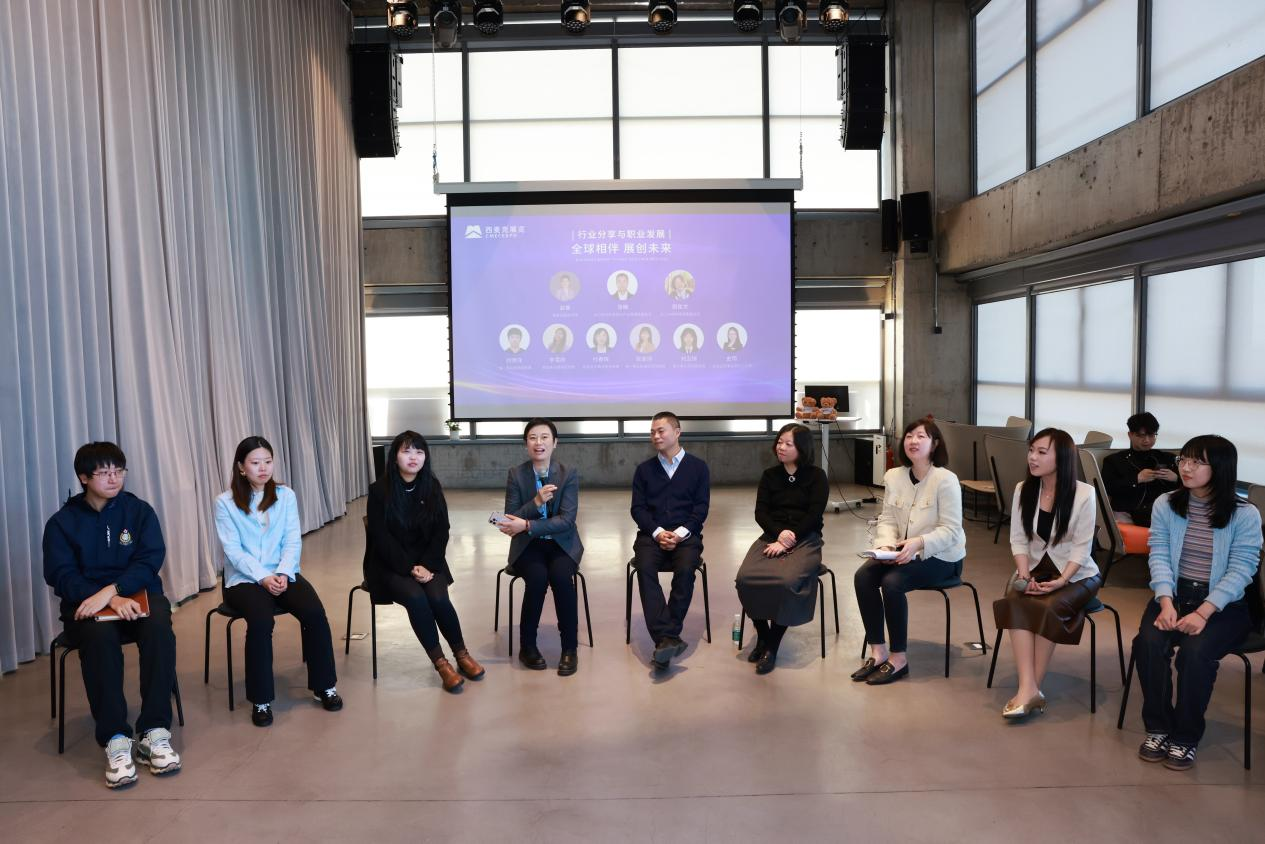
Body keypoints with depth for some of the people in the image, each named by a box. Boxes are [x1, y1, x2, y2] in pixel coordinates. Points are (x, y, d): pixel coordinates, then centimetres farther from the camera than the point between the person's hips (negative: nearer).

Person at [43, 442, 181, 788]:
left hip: (139, 594, 1)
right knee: (99, 636, -35)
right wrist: (112, 601, -23)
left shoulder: (139, 510, 5)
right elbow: (61, 576, -7)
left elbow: (150, 560, -6)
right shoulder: (62, 522, 4)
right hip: (86, 604, 0)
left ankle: (155, 733, -32)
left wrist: (110, 591, -24)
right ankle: (115, 740, -33)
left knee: (159, 626, -33)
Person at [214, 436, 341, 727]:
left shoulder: (286, 495, 6)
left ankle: (323, 686, -5)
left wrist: (283, 574, -17)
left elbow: (293, 541, 0)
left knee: (315, 612, -23)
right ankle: (261, 700, -16)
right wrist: (263, 578, -21)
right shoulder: (225, 503, -2)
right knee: (261, 620, -32)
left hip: (283, 574, 3)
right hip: (244, 578, -2)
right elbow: (233, 550, -9)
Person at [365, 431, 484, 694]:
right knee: (416, 598, -29)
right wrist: (410, 568, -19)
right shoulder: (380, 490, -8)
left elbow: (441, 532, 0)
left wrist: (425, 565, -14)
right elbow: (381, 538, -12)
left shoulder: (432, 487, 1)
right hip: (390, 565, -2)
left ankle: (461, 655, -6)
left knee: (438, 597, -25)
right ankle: (441, 663, -17)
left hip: (427, 561, 2)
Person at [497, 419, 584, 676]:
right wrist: (536, 502, -23)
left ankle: (570, 647, -15)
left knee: (561, 576, -31)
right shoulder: (516, 474, -2)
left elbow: (567, 520, -15)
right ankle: (527, 645, -9)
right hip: (528, 546, 0)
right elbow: (510, 522, -6)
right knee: (537, 578, -30)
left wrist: (526, 525, -26)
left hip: (561, 544, 0)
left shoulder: (569, 475, -5)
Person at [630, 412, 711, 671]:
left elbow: (701, 507, 2)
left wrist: (680, 533, -14)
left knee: (685, 570, -32)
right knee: (645, 569, -30)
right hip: (652, 534, 1)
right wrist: (658, 532, -12)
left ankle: (665, 639, -26)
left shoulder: (698, 467, 9)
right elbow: (637, 508, 6)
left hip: (686, 535, -1)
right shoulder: (644, 469, 13)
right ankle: (667, 639, -36)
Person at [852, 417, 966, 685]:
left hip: (941, 557, -6)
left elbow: (951, 530, -18)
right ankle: (878, 651, -8)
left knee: (892, 582, -28)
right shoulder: (893, 476, 2)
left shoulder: (946, 480, -16)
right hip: (905, 552, 6)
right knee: (863, 576, -18)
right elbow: (887, 519, 1)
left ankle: (898, 658, -12)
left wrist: (918, 542, -33)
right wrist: (886, 545, -19)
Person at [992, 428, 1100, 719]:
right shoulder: (1023, 489, 1)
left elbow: (1081, 547, -11)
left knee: (1048, 607, -31)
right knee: (1015, 602, -28)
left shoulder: (1083, 493, -11)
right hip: (1035, 568, 3)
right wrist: (1024, 576, -15)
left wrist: (1060, 581, -23)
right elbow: (1018, 540, 0)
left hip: (1077, 574, -3)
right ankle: (1029, 690, -32)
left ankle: (1031, 688, -20)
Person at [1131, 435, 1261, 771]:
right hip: (1173, 594, 3)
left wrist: (1202, 613, -23)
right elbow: (1159, 556, -3)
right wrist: (1166, 603, -19)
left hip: (1225, 604, -3)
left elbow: (1240, 571, -12)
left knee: (1196, 651, -30)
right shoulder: (1165, 504, 2)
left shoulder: (1245, 514, -6)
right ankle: (1158, 728, -6)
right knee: (1148, 641, -26)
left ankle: (1186, 737, -9)